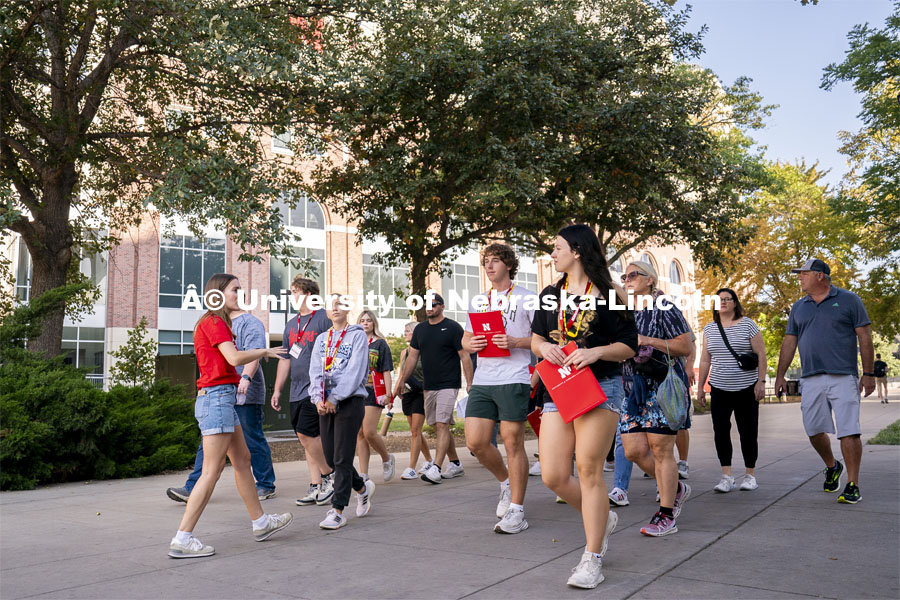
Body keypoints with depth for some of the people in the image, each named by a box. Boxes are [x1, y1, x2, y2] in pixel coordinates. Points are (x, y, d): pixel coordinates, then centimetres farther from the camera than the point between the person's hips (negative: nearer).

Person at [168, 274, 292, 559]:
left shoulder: (216, 323, 18)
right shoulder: (213, 322, -11)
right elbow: (235, 357, -22)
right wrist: (264, 351, -7)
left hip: (223, 399, 11)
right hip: (217, 398, -11)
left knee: (242, 459, 15)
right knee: (212, 470, -9)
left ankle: (261, 523, 25)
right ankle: (182, 539, -6)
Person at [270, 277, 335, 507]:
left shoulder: (324, 318, -7)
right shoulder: (291, 324, 17)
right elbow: (285, 359, 21)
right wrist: (277, 390, 19)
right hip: (297, 391, 8)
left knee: (306, 434, -14)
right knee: (307, 439, 7)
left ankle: (329, 475, 4)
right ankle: (316, 488, 13)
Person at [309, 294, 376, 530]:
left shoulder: (357, 335, 0)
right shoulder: (321, 339, 16)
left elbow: (355, 371, -10)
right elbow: (315, 370, 8)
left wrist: (335, 397, -14)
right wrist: (318, 398, -8)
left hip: (350, 400, -6)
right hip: (325, 403, 6)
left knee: (342, 458, -7)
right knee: (330, 457, 7)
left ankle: (337, 511, -2)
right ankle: (362, 488, 30)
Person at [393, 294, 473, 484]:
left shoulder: (452, 328, -5)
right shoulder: (420, 329, 12)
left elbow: (465, 356, -6)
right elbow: (412, 357, 16)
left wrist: (469, 383, -13)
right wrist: (402, 381, 10)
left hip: (448, 385, -7)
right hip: (429, 386, 7)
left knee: (442, 425, -14)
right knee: (438, 427, 10)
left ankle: (436, 469, -18)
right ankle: (456, 465, 22)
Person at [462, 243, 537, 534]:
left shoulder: (527, 298, 2)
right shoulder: (477, 301, 18)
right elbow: (466, 337, 23)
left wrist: (515, 342, -17)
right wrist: (470, 344, -1)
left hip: (513, 380, -5)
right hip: (482, 381, 5)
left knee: (513, 442, -2)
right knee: (476, 442, 0)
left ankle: (516, 511, 9)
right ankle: (506, 483, 27)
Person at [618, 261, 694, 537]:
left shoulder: (664, 308, -4)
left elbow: (686, 346, -12)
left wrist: (647, 340, -18)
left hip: (663, 385, -7)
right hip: (633, 388, 7)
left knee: (661, 450, -6)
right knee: (633, 450, 1)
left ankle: (667, 516, 5)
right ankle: (676, 488, 25)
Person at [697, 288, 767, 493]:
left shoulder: (747, 325, 0)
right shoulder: (709, 329, 10)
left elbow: (761, 354, -1)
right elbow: (705, 360, 12)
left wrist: (761, 381, -8)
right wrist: (700, 387, 10)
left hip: (746, 388, -3)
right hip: (719, 389, 3)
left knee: (748, 432, 2)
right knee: (720, 431, -6)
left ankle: (750, 475, 15)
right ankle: (727, 476, 0)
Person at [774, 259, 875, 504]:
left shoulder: (848, 300, 2)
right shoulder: (799, 307, 14)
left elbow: (865, 338, 1)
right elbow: (789, 342, 16)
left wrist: (868, 373, -5)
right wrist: (780, 375, 11)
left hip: (843, 378, -4)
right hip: (810, 380, 5)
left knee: (848, 432, -7)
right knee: (814, 430, 7)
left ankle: (853, 485, 1)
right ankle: (831, 467, 33)